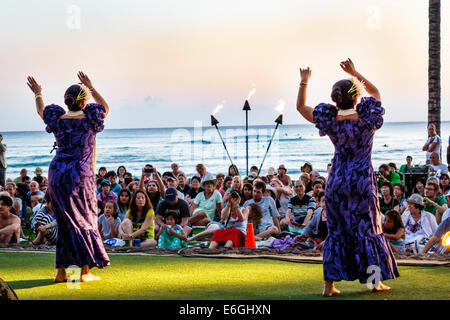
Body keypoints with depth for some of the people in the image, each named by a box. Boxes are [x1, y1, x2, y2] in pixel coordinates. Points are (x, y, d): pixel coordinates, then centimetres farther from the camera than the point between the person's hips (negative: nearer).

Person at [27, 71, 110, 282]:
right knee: (84, 221, 5)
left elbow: (41, 111, 25)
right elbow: (104, 107, 17)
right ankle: (85, 271, 4)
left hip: (57, 173, 3)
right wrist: (91, 87, 27)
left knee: (66, 221, 10)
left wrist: (38, 94, 44)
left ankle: (61, 272, 9)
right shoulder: (89, 119, -6)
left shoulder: (57, 120, 1)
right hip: (81, 175, -3)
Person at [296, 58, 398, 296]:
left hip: (337, 182, 2)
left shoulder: (330, 120, -7)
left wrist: (304, 82, 12)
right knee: (368, 229, 9)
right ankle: (376, 280, 14)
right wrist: (355, 73, 15)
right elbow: (375, 92, 11)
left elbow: (301, 107, 6)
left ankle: (329, 284, 5)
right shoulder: (366, 118, -10)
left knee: (336, 232, 8)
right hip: (362, 181, -2)